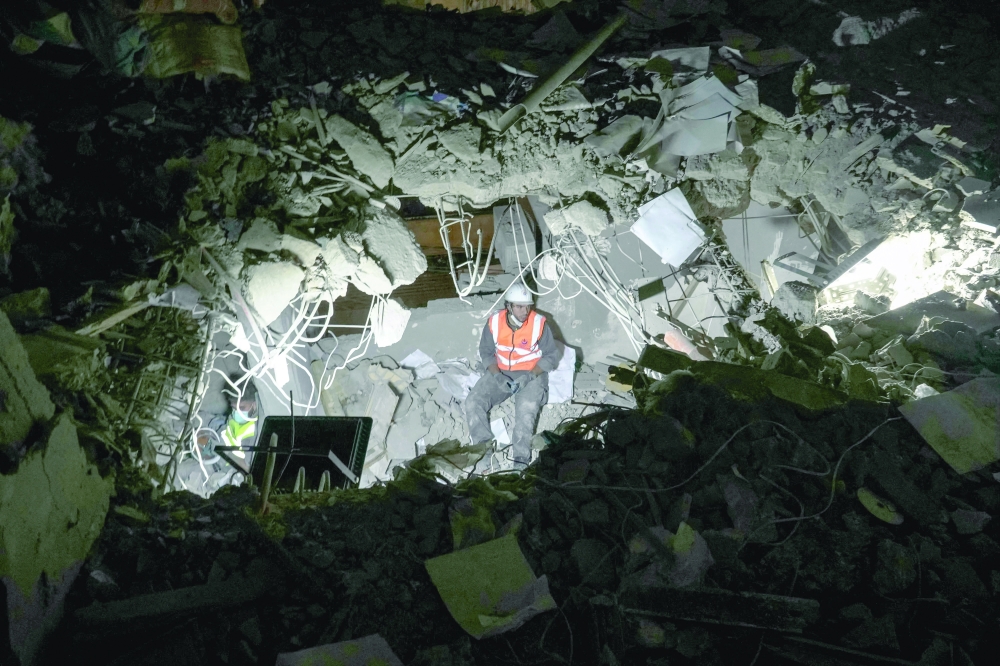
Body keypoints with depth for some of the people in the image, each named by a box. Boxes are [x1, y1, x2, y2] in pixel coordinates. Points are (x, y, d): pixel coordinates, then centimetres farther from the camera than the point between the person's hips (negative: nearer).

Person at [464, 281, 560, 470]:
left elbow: (551, 356, -6)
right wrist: (497, 376, -14)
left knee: (526, 407, -33)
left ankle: (521, 458, -24)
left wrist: (530, 376, -20)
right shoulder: (494, 322, -7)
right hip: (500, 372, 4)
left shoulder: (538, 324, -14)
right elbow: (486, 352, 3)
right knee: (473, 401, -17)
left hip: (531, 374, -3)